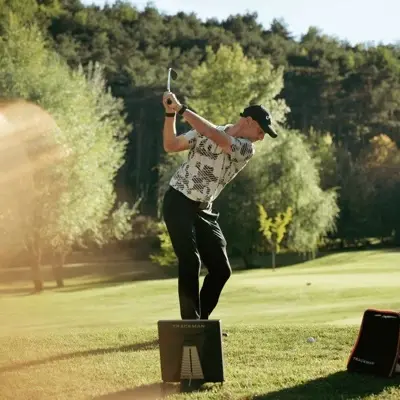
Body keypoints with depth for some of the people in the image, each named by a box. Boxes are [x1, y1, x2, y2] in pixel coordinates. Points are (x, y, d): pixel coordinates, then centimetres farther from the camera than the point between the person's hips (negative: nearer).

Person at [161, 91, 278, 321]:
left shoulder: (247, 149, -5)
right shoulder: (205, 131, -4)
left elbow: (218, 139, -22)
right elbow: (170, 146, 1)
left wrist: (183, 109, -25)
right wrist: (170, 113, -11)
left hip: (203, 210, 4)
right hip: (178, 202, -4)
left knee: (221, 269, 2)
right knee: (190, 261, -18)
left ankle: (201, 321, 17)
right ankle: (190, 323, -15)